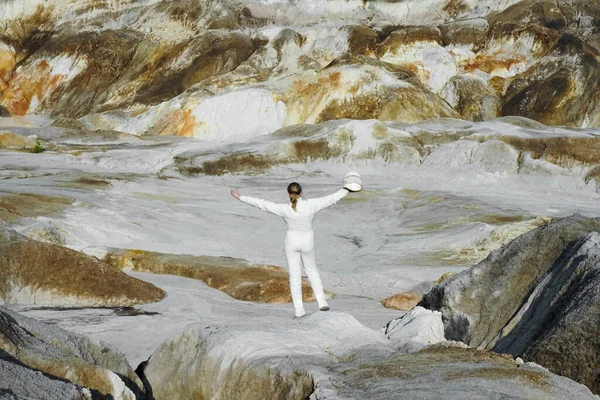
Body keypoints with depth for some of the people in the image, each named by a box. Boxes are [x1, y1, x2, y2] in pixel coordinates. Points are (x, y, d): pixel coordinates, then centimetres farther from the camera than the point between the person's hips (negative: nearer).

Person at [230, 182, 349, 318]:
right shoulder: (311, 205, -18)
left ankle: (299, 309, 7)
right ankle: (321, 302, 16)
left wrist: (241, 197, -9)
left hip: (292, 242, -1)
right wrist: (347, 190, 4)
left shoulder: (284, 209, -18)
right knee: (311, 270, 22)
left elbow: (261, 204, -15)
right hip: (307, 242, 1)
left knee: (295, 276, 6)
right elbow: (331, 199, -9)